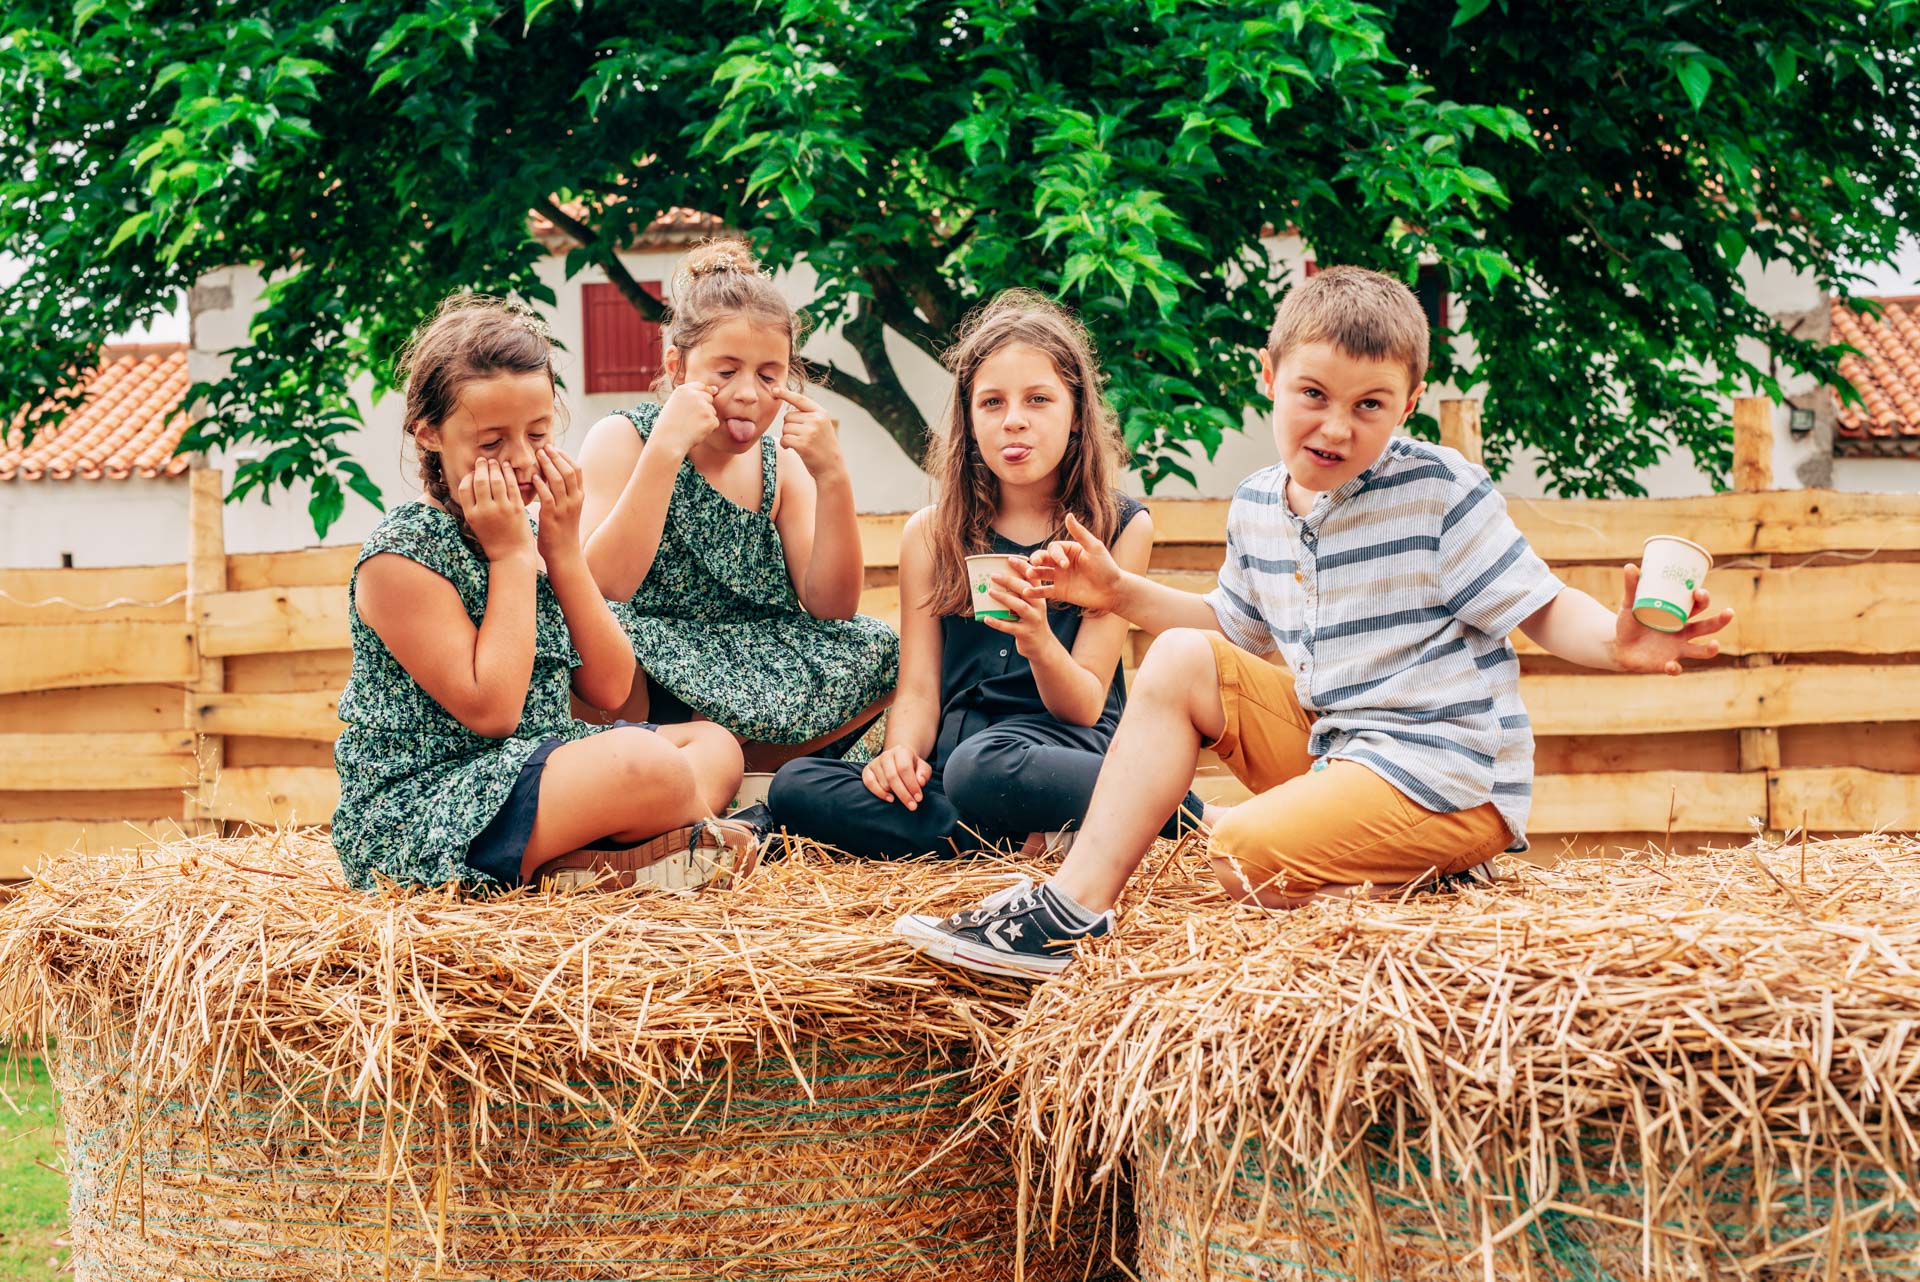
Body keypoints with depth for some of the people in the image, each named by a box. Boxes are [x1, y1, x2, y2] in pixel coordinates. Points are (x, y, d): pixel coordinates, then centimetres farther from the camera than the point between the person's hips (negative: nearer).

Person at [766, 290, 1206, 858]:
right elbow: (918, 689, 9)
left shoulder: (1120, 527, 4)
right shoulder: (931, 534, 12)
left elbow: (1086, 706, -2)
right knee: (794, 786, -26)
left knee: (983, 768, -41)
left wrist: (1038, 643, -25)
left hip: (1063, 751, -4)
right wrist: (901, 752, -15)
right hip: (955, 746, 4)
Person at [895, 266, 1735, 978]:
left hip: (1447, 776, -8)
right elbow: (1236, 627, 24)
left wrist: (1619, 643, -34)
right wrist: (1119, 591, 16)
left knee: (1244, 854, -26)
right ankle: (1077, 902, -5)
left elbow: (1545, 611, -13)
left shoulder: (1437, 490, -14)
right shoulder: (1257, 508, 7)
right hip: (1328, 742, 8)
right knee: (1180, 661, 1)